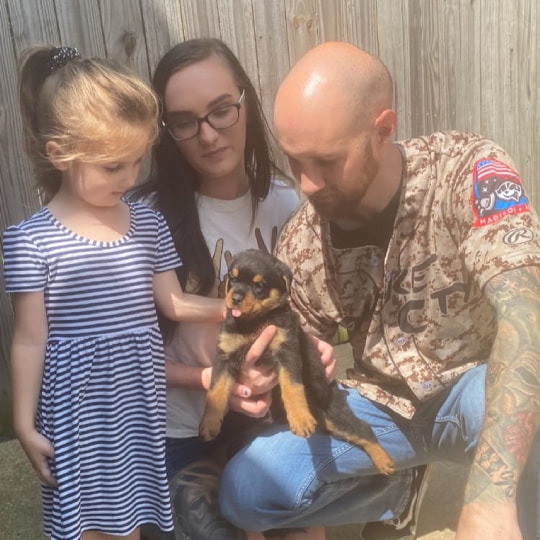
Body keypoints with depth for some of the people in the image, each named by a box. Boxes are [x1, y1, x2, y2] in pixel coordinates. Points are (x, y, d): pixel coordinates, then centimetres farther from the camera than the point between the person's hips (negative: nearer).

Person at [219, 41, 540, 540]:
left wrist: (489, 497, -45)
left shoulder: (469, 172, -22)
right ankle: (395, 489, 13)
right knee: (243, 493, -12)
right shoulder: (299, 240, -10)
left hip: (474, 387, -3)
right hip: (381, 403, 4)